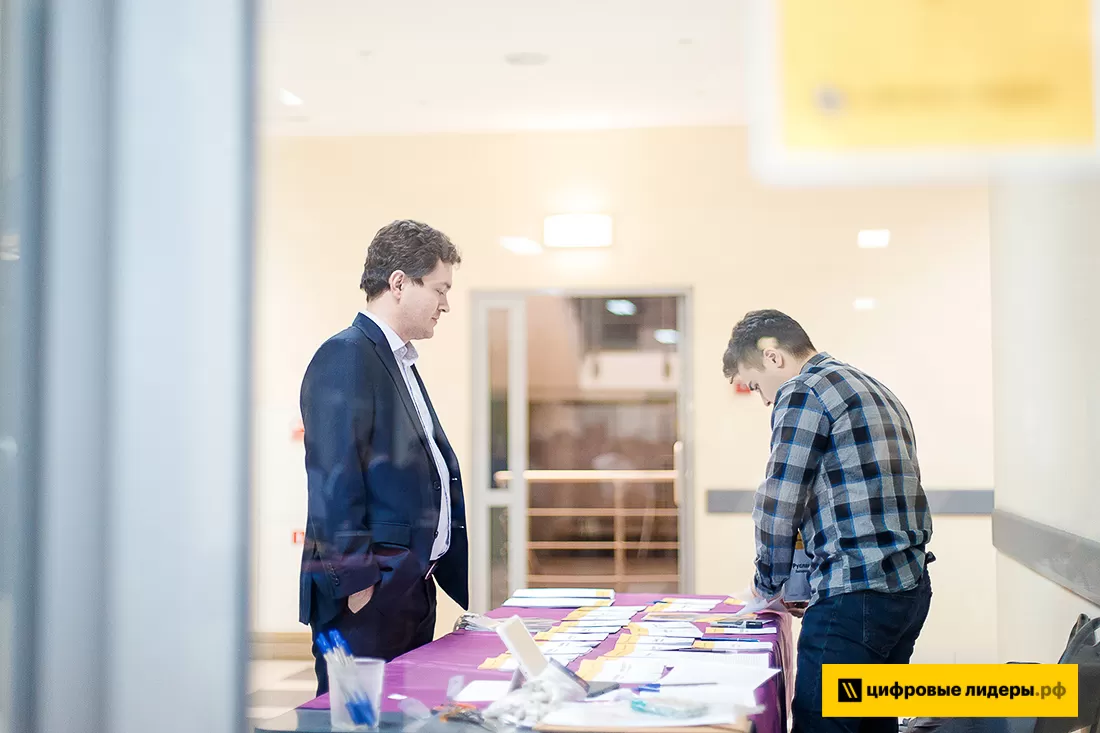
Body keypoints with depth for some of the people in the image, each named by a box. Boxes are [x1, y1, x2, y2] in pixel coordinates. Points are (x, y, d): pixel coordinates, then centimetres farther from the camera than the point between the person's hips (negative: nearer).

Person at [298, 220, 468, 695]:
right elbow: (334, 480, -18)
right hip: (369, 590, -10)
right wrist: (357, 585, -20)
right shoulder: (346, 356, -11)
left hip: (413, 585, 10)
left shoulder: (401, 362, 19)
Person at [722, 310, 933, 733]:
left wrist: (767, 584, 6)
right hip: (911, 587, 10)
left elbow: (779, 504, -9)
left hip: (854, 596, -10)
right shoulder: (874, 390, 23)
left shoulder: (802, 393, -7)